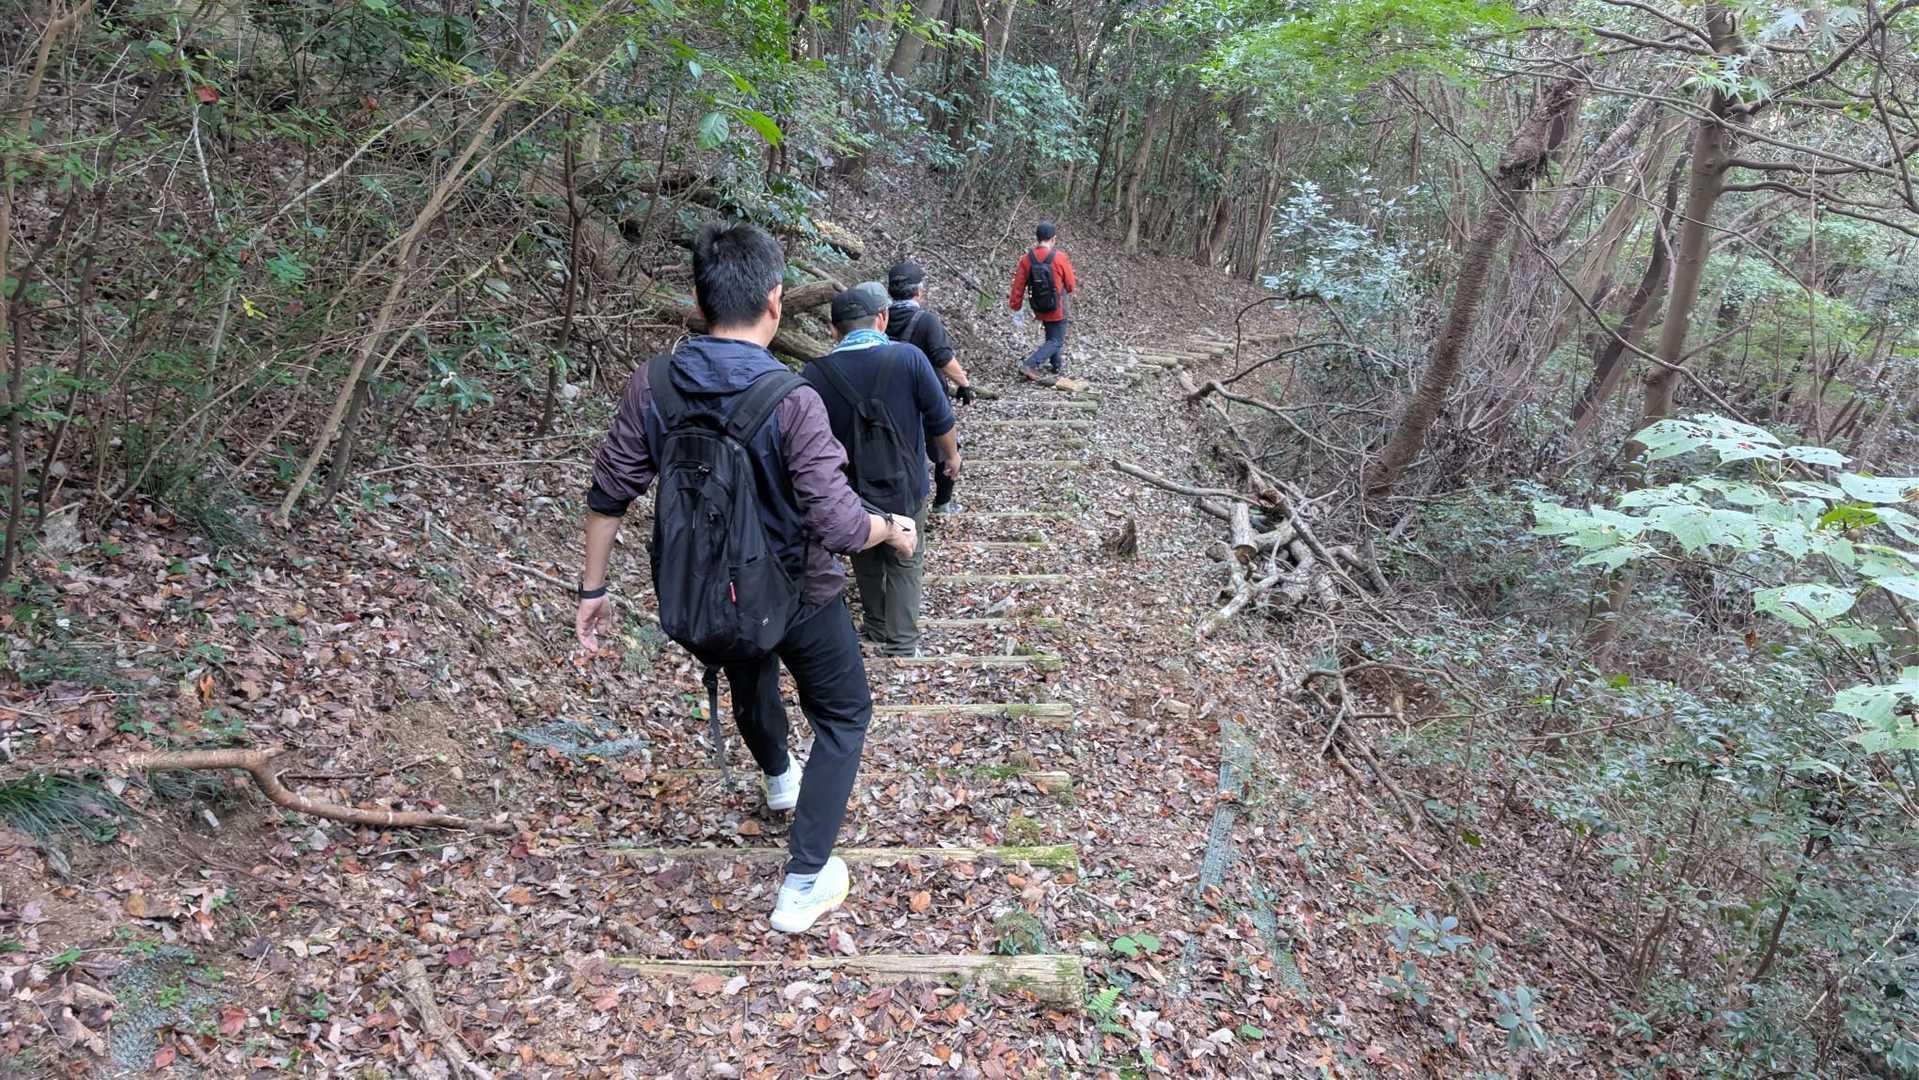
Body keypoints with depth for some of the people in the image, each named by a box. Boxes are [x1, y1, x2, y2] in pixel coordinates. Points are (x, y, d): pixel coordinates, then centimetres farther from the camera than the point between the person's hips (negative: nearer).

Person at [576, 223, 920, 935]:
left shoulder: (653, 383, -14)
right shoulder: (791, 399, -28)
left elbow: (607, 494, -7)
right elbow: (839, 527, -29)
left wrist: (593, 589, 5)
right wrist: (893, 528, -8)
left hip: (700, 590, 5)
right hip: (793, 595, -5)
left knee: (749, 679, 34)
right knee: (845, 715, 18)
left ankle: (777, 778, 65)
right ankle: (804, 884, 16)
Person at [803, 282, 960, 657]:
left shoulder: (815, 374, -14)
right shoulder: (908, 358, -19)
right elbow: (940, 419, -10)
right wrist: (951, 455, 9)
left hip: (850, 493, 2)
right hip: (903, 488, -1)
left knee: (866, 563, 24)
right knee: (903, 564, 18)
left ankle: (877, 629, 40)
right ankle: (901, 642, 24)